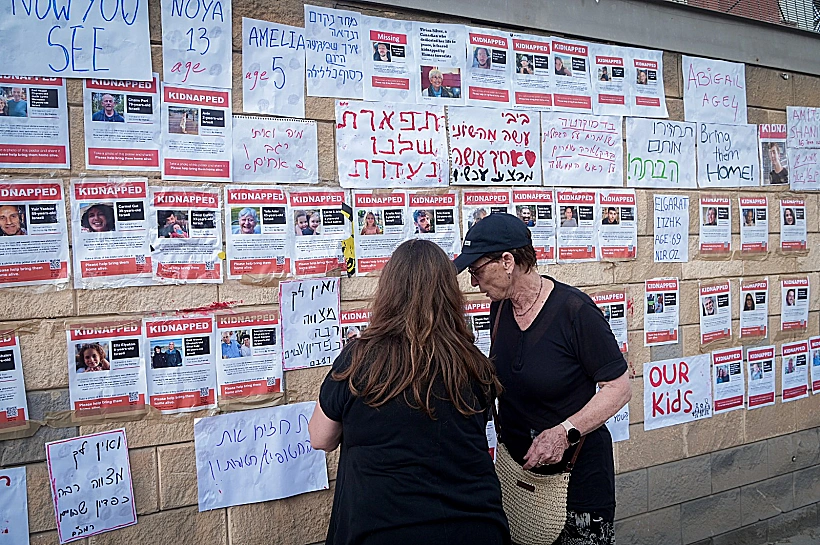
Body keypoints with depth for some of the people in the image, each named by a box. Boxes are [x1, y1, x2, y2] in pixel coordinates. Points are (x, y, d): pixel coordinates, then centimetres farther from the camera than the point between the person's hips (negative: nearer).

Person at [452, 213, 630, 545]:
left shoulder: (574, 309, -20)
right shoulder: (500, 308, 1)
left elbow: (619, 388, -17)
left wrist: (564, 432, -27)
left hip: (577, 476, -6)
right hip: (516, 469, 6)